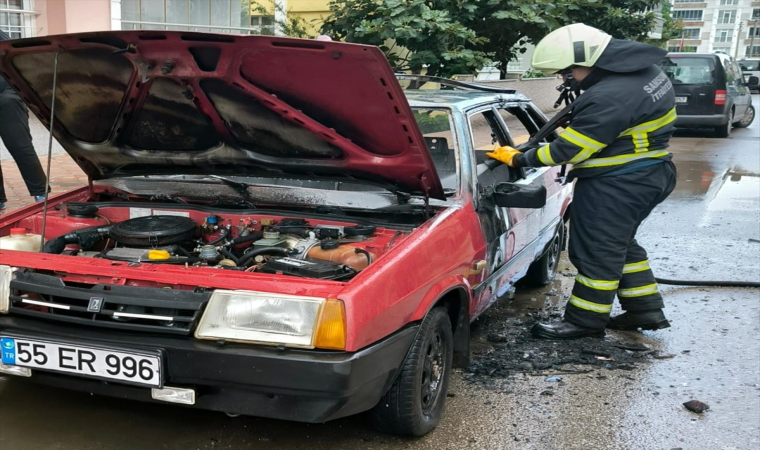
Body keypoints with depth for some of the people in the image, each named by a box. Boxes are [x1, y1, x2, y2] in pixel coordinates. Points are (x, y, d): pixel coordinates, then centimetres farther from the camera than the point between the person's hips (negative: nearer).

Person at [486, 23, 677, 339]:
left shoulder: (609, 98, -27)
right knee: (619, 245, 21)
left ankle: (585, 321, 12)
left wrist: (519, 159, -11)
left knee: (598, 252, 0)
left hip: (616, 185, -11)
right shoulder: (645, 71, 5)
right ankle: (646, 310, 28)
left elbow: (570, 149, -22)